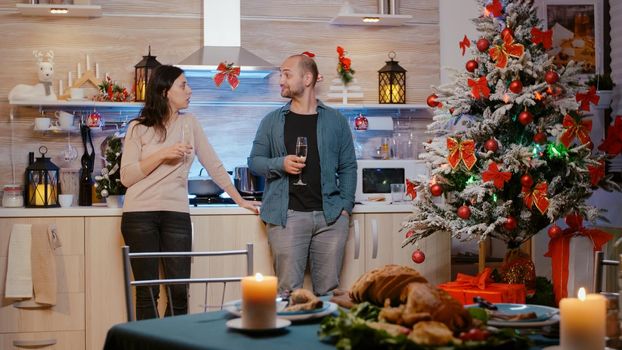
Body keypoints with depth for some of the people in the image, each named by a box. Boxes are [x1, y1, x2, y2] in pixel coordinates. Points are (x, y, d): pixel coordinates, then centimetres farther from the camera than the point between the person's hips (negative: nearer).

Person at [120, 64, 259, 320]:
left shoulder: (189, 123, 12)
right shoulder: (138, 128, 2)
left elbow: (213, 165, 14)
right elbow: (126, 177, -4)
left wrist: (240, 200, 12)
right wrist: (162, 154, -12)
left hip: (176, 214, 3)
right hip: (140, 214, -2)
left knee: (179, 291, -3)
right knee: (147, 293, 0)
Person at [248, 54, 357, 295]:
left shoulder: (336, 121, 10)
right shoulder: (272, 121, 10)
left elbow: (348, 167, 11)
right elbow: (254, 160, 11)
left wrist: (345, 207, 0)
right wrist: (280, 164, -9)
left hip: (330, 216, 1)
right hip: (286, 216, 0)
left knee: (328, 290, 4)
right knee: (288, 290, -3)